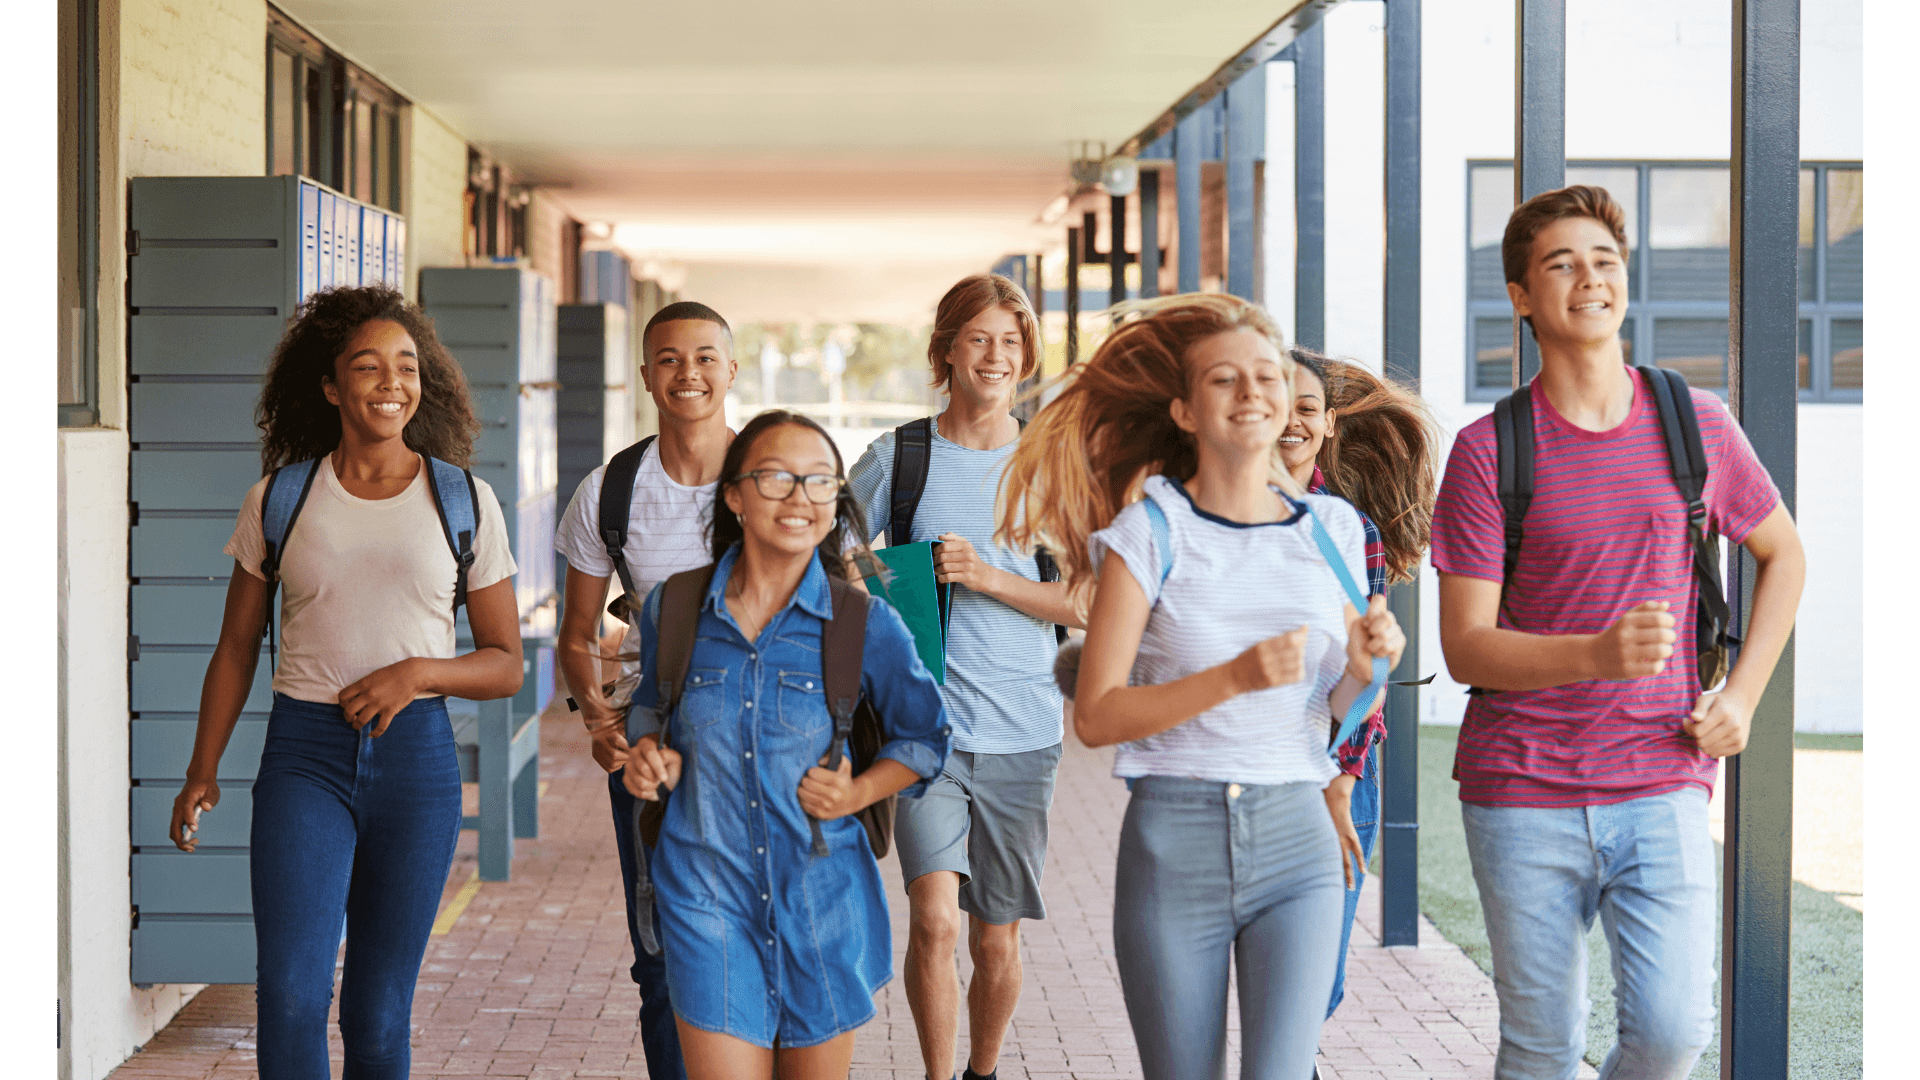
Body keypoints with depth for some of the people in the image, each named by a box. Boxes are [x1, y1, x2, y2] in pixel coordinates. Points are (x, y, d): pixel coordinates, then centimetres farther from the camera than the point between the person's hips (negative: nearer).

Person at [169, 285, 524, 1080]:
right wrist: (202, 770, 4)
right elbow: (236, 648, 13)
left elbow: (505, 665, 6)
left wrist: (417, 672, -13)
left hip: (416, 754, 1)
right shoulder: (278, 500, 4)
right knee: (291, 990, -17)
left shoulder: (467, 503, 3)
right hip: (304, 753, -1)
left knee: (379, 1012, 6)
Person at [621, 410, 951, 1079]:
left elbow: (925, 738, 9)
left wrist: (862, 791, -8)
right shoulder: (671, 610, 1)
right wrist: (648, 751, 0)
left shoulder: (867, 626, -4)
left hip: (824, 901, 0)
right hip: (707, 895, 0)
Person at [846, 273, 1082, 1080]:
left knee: (997, 937, 9)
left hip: (1022, 732, 1)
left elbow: (1086, 606, 1)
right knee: (935, 918, -16)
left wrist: (989, 577, -12)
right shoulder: (897, 457, 2)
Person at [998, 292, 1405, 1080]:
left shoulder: (1330, 529, 7)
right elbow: (1096, 715, -9)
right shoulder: (1150, 533, -3)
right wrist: (1236, 677, -20)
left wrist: (1365, 666, -7)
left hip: (1295, 837, 2)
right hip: (1175, 838, -2)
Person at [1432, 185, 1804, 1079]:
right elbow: (1465, 647, -7)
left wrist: (1741, 697, 7)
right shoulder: (1488, 451, -2)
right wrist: (1600, 653, -25)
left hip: (1661, 783, 1)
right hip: (1523, 794, -1)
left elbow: (1782, 555, 21)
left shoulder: (1696, 425, 5)